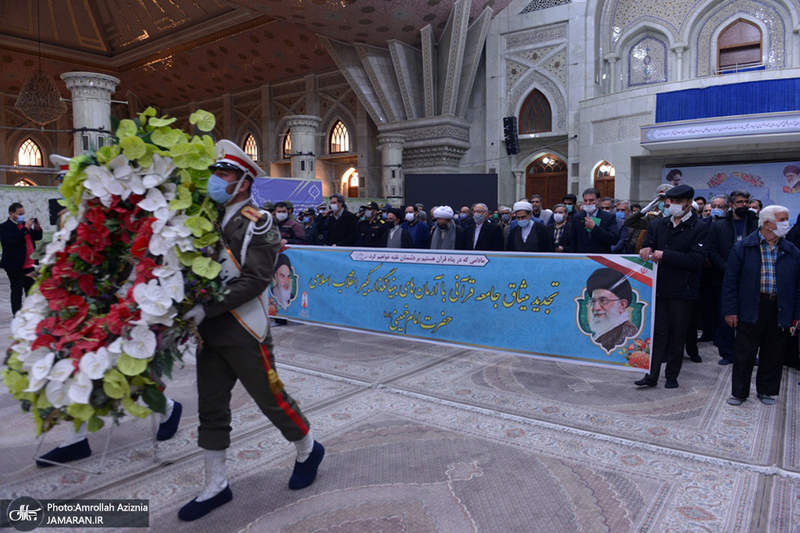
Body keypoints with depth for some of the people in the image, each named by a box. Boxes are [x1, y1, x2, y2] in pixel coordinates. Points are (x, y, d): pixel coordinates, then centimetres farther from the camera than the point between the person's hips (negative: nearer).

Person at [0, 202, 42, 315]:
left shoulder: (24, 224, 14)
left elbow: (37, 237, 16)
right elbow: (12, 239, -25)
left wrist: (37, 228, -3)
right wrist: (26, 227, -26)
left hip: (30, 265, 7)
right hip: (16, 266, -7)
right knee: (17, 291, 1)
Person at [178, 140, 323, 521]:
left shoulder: (255, 223, -12)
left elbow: (255, 280, -20)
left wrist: (206, 309, -22)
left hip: (243, 330, -7)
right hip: (210, 331, 7)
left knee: (270, 397, 6)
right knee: (211, 408, 12)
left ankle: (308, 450, 32)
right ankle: (216, 486, 27)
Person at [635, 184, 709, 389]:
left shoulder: (699, 229, -3)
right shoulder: (657, 225, 10)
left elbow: (696, 259, -14)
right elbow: (647, 248, 8)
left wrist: (664, 255, -19)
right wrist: (647, 251, -17)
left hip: (682, 291, -2)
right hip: (659, 288, 3)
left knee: (677, 336, 7)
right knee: (658, 332, 4)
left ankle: (672, 376, 20)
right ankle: (652, 375, 8)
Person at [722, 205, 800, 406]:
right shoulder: (743, 247, -3)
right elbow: (730, 281, -3)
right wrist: (730, 310, -7)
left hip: (780, 311, 3)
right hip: (751, 309, -3)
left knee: (773, 354, 12)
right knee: (745, 354, 4)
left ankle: (766, 391, 28)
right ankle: (739, 392, 16)